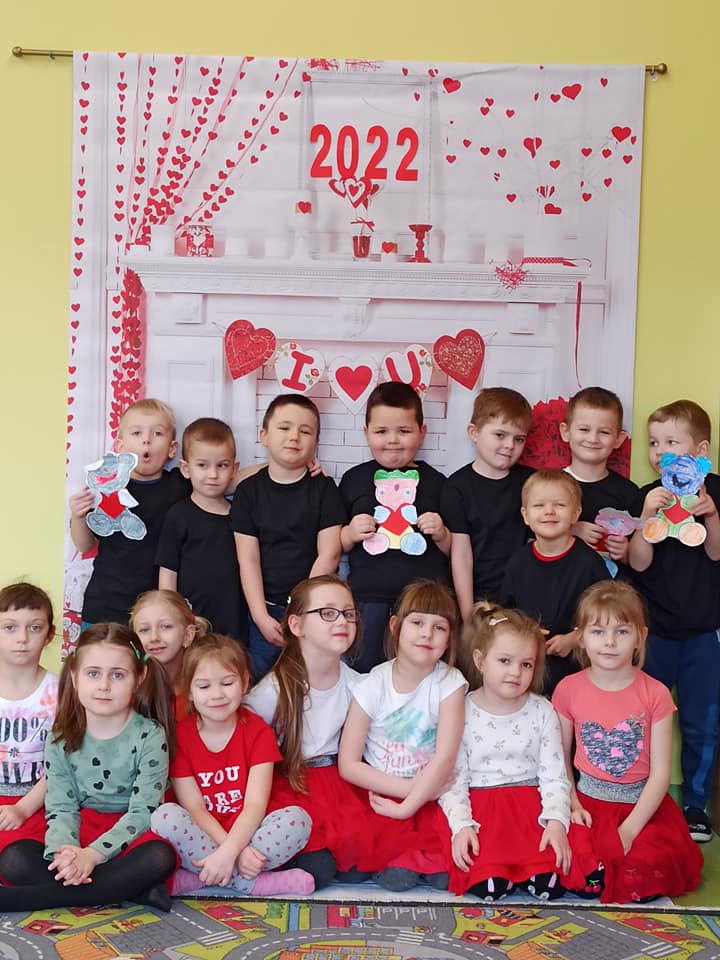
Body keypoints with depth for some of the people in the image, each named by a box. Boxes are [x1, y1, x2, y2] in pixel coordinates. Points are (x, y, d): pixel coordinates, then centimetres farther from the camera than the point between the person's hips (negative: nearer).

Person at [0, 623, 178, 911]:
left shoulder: (150, 736, -8)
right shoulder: (61, 740, 1)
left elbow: (142, 812, -13)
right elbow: (61, 809, -4)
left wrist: (92, 854, -27)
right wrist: (65, 850, -27)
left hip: (128, 837, -2)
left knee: (159, 858, -36)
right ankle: (128, 889, -25)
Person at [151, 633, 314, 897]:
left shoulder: (258, 731, -3)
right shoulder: (180, 736, -3)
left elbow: (255, 805, -12)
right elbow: (194, 809, -9)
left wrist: (228, 852, -29)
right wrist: (237, 852, -22)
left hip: (246, 833, 1)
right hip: (203, 836, 0)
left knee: (298, 819, -27)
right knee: (165, 817, -30)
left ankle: (191, 880, -25)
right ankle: (255, 883, -25)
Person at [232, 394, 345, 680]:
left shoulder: (323, 488, 1)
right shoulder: (249, 490, 3)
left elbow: (329, 555, -5)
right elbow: (248, 560, -1)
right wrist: (261, 616, -9)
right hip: (264, 611, 1)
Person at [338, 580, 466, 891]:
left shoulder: (450, 683, -9)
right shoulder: (373, 685, -8)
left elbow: (444, 759, -15)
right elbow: (348, 764, -8)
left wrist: (405, 807, -19)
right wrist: (410, 787, -15)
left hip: (429, 795, 1)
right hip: (379, 792, -1)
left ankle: (404, 855, 5)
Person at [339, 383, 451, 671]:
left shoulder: (435, 482, 6)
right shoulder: (353, 479, 7)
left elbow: (455, 551, 11)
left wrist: (441, 535, -9)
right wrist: (350, 534, -8)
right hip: (367, 597, 0)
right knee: (364, 675, 7)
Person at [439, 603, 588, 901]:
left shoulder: (542, 712, 5)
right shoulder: (462, 712, -1)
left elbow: (554, 776, 2)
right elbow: (452, 779, -2)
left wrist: (556, 821, -15)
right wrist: (461, 825, -17)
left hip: (531, 802, 2)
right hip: (479, 805, -2)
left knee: (550, 884, -23)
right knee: (488, 888, -26)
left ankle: (530, 867, 6)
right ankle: (492, 868, 4)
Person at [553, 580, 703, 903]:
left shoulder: (655, 695, -5)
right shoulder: (569, 689, -1)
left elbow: (660, 773, -7)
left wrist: (629, 829, -15)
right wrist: (571, 804, -11)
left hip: (643, 804, 0)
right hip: (590, 802, 1)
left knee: (649, 867, -26)